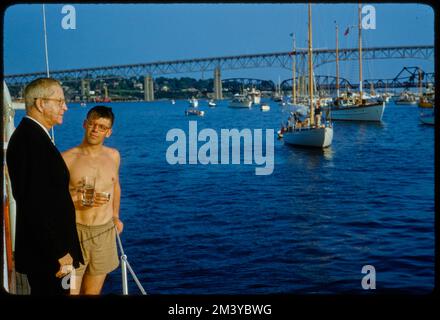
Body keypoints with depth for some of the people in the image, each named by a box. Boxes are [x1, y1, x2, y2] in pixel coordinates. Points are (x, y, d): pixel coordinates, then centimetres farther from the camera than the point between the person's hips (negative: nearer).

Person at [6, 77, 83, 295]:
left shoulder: (28, 134, 11)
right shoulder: (33, 140, -21)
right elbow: (38, 206, -25)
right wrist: (60, 253, -20)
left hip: (42, 248, 10)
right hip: (47, 253, -10)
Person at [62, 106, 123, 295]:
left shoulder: (113, 156, 7)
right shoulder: (67, 159, -7)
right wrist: (80, 200, -20)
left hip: (105, 232, 4)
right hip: (75, 231, -4)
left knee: (92, 292, 11)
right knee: (70, 290, -6)